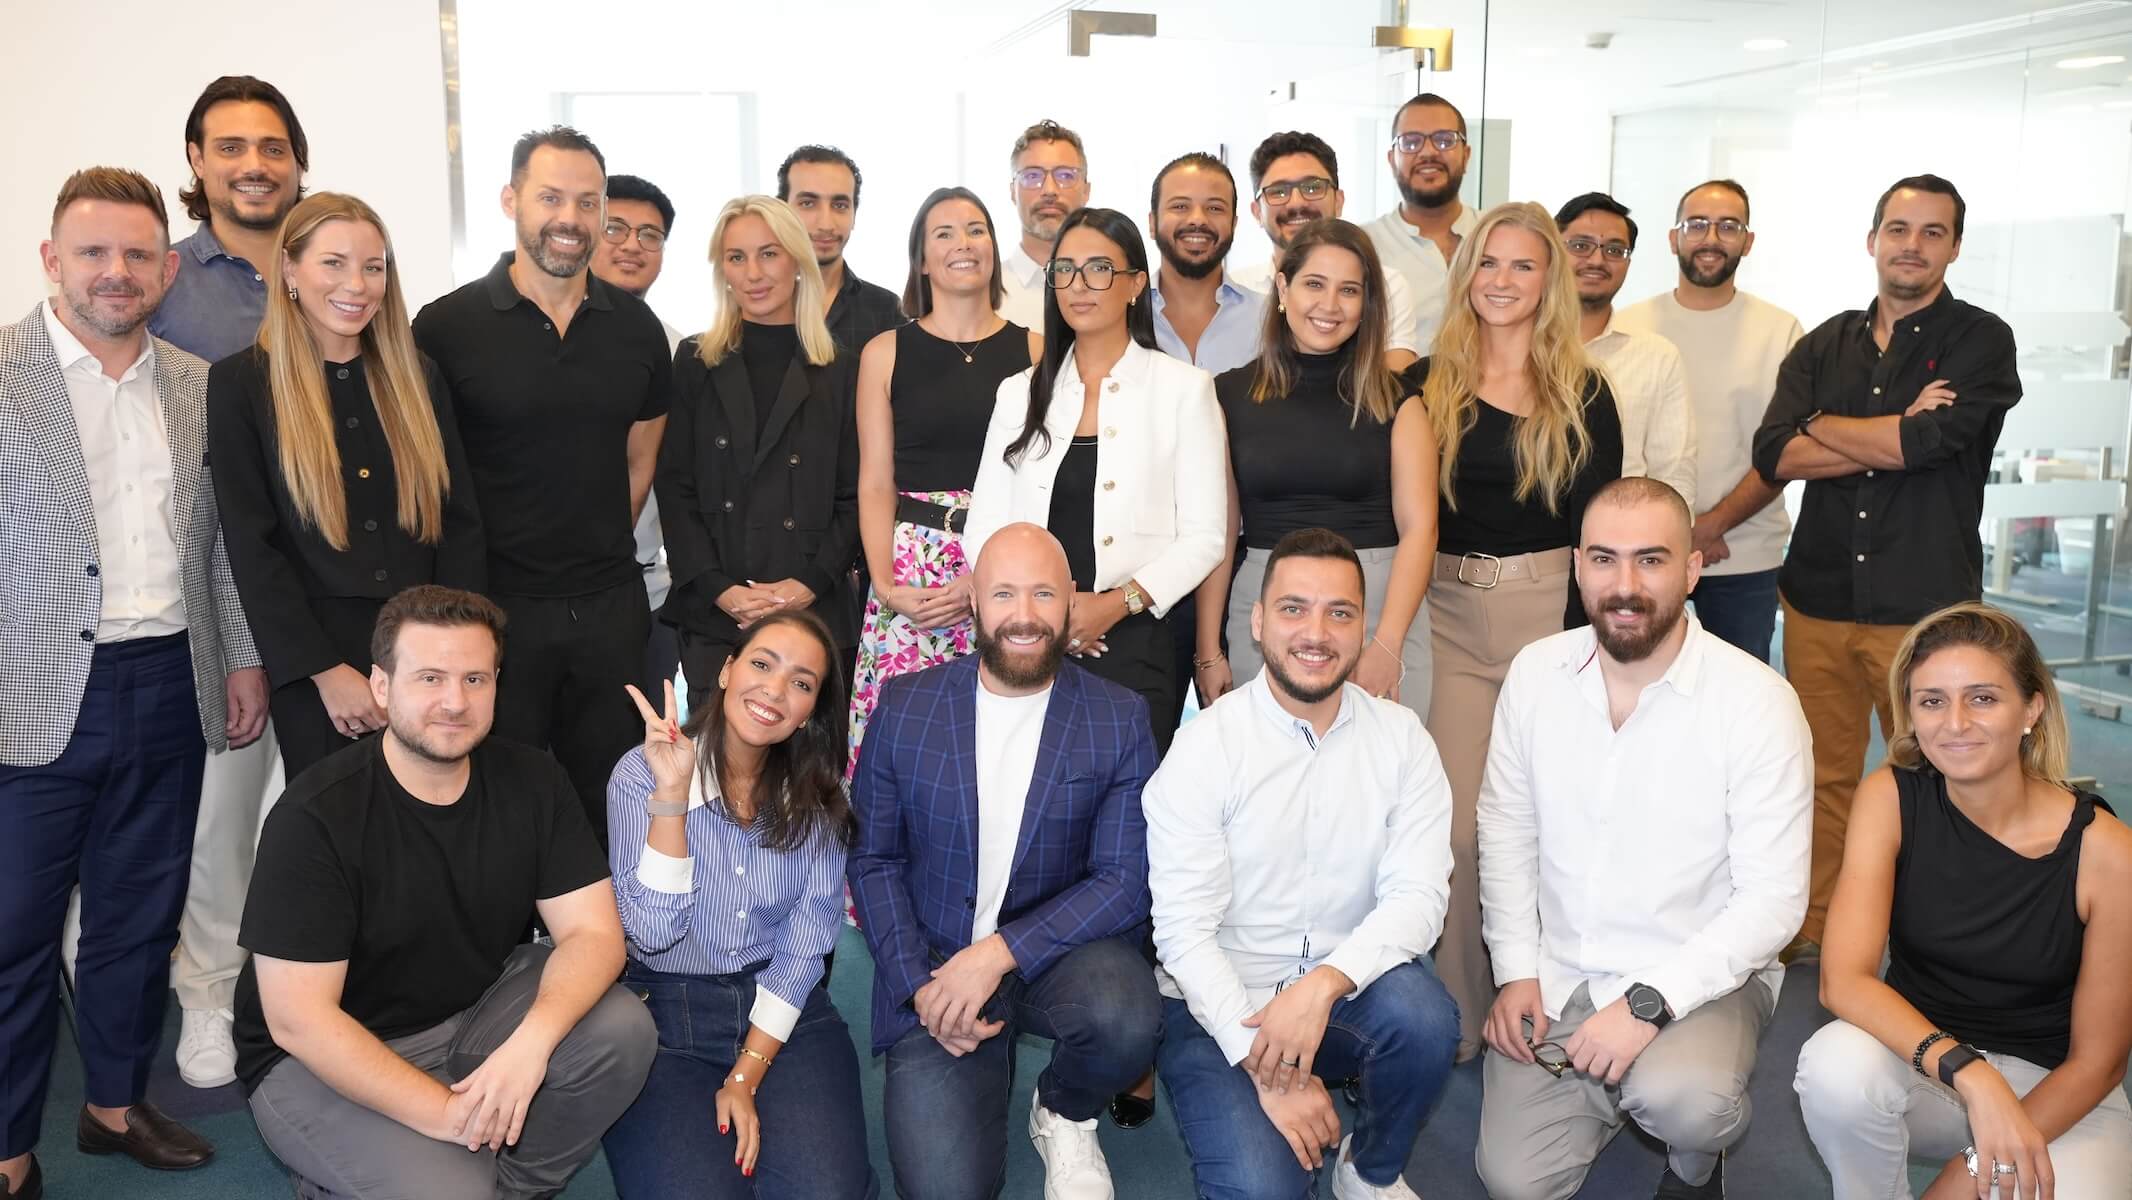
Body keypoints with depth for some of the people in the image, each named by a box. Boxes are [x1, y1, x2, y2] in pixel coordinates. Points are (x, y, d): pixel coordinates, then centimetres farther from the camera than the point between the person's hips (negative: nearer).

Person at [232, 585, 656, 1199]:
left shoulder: (532, 782, -7)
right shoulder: (315, 817, -20)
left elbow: (593, 931, -11)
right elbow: (298, 1017, -21)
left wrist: (534, 1039, -31)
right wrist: (443, 1113, -24)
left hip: (477, 1014, 4)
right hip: (325, 1060, -4)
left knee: (622, 1028, -20)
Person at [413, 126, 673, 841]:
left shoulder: (636, 328, 5)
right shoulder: (447, 327, -6)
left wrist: (598, 560, 9)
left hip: (611, 611, 3)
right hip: (493, 607, -3)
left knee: (606, 808, 13)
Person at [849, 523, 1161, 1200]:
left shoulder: (1118, 720, -4)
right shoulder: (905, 706, -1)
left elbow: (1126, 882, -9)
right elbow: (873, 859, 3)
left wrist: (1000, 953, -20)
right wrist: (918, 985, -10)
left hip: (1057, 950, 0)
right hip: (932, 960, 0)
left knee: (1127, 1017, -34)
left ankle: (1063, 1117, 2)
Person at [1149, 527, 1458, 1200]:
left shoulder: (1401, 739, -2)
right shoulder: (1202, 750, -11)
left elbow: (1418, 896, -11)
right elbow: (1185, 931, -14)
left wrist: (1323, 984, -28)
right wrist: (1266, 1071, -21)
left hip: (1349, 994, 3)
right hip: (1219, 1006, -3)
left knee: (1424, 1017, -28)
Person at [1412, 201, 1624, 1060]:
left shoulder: (1584, 395, 5)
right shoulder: (1428, 385, 7)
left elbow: (1598, 529, 1)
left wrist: (1581, 638, -7)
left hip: (1551, 613, -1)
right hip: (1450, 618, 1)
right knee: (1456, 824, -2)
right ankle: (1459, 1017, 13)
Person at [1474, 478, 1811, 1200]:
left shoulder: (1757, 701, -15)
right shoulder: (1535, 673, -3)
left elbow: (1773, 899, -15)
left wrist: (1648, 1004, -22)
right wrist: (1516, 972, -2)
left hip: (1699, 977, -3)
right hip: (1557, 974, 3)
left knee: (1679, 1101, -33)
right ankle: (1616, 1089, 26)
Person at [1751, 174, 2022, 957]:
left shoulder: (1980, 342, 0)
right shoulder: (1823, 347, 11)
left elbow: (1927, 443, -17)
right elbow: (1773, 457, -3)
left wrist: (1820, 427, -3)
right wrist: (1896, 435, -11)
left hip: (1925, 607, -3)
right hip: (1819, 599, 3)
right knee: (1821, 775, 9)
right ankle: (1807, 931, 24)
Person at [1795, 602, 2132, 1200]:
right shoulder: (1890, 798, -11)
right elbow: (1843, 979, -20)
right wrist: (1968, 1072, -35)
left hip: (2055, 1092, -1)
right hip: (1917, 1057, 1)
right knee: (1835, 1064, -32)